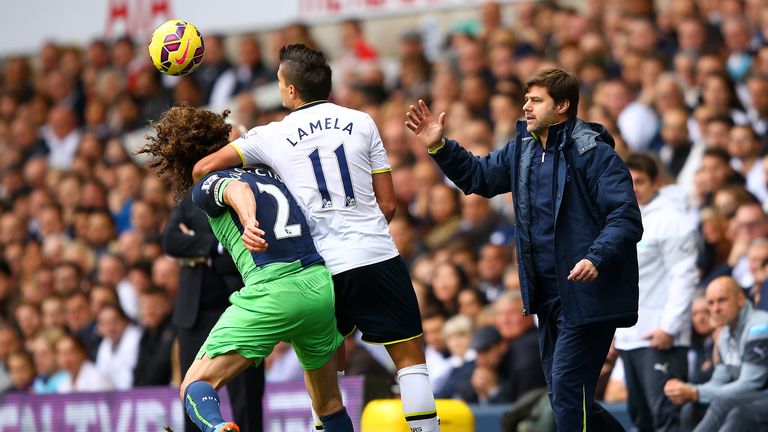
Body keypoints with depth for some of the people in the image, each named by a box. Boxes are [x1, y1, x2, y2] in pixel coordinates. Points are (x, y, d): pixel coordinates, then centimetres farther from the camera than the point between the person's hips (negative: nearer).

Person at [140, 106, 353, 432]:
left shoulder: (206, 185, 7)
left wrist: (248, 221, -35)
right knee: (329, 405, 25)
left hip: (271, 292, -6)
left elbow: (237, 190, -16)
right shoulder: (266, 171, 26)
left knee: (196, 387, -4)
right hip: (322, 285, 6)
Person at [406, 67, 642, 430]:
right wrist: (439, 147, 10)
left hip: (588, 295, -9)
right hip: (547, 296, 9)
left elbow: (626, 219, -19)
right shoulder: (522, 150, 10)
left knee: (567, 389, -15)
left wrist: (597, 258, -34)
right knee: (560, 394, 14)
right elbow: (479, 176, 24)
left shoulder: (594, 153, -13)